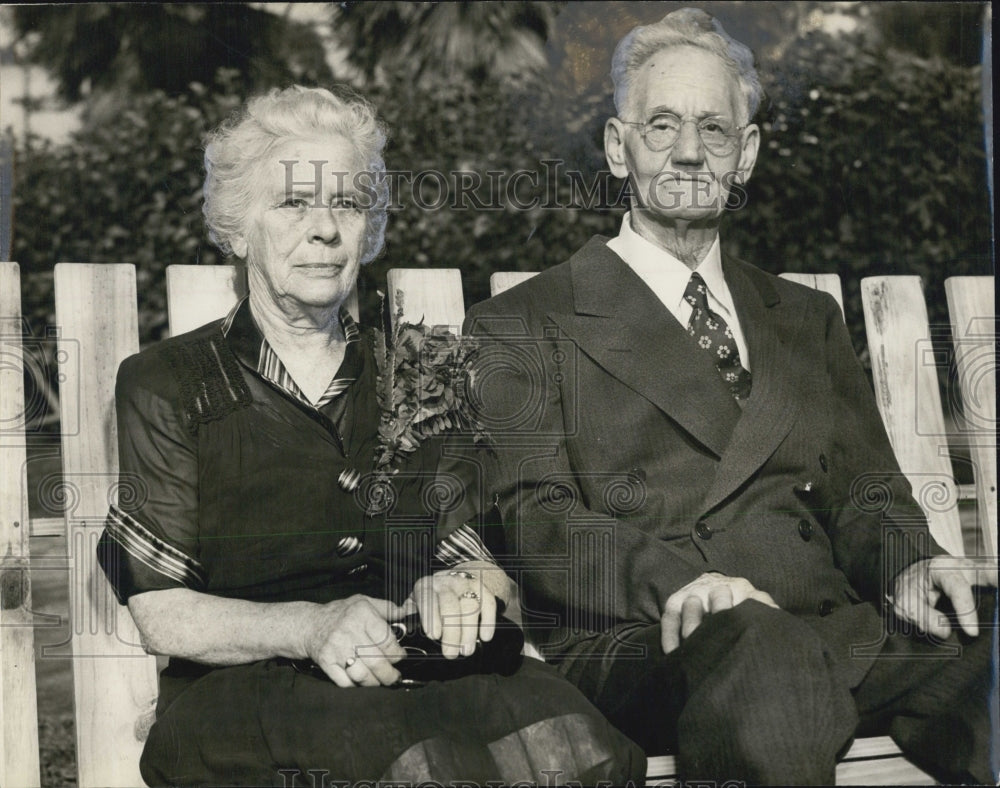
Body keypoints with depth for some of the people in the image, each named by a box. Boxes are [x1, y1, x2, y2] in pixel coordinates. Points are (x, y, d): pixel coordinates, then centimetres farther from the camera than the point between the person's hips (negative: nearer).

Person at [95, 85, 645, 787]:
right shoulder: (165, 384, 6)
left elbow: (483, 563, 11)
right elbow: (162, 615, -3)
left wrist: (462, 589, -15)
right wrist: (312, 627, -22)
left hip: (412, 671, 4)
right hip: (238, 694, -3)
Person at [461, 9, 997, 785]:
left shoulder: (809, 320, 26)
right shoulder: (524, 327, 11)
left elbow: (864, 489, 20)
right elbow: (532, 517, -2)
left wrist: (907, 562, -5)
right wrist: (669, 578, -22)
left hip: (836, 632, 4)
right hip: (645, 647, -4)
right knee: (763, 649, -39)